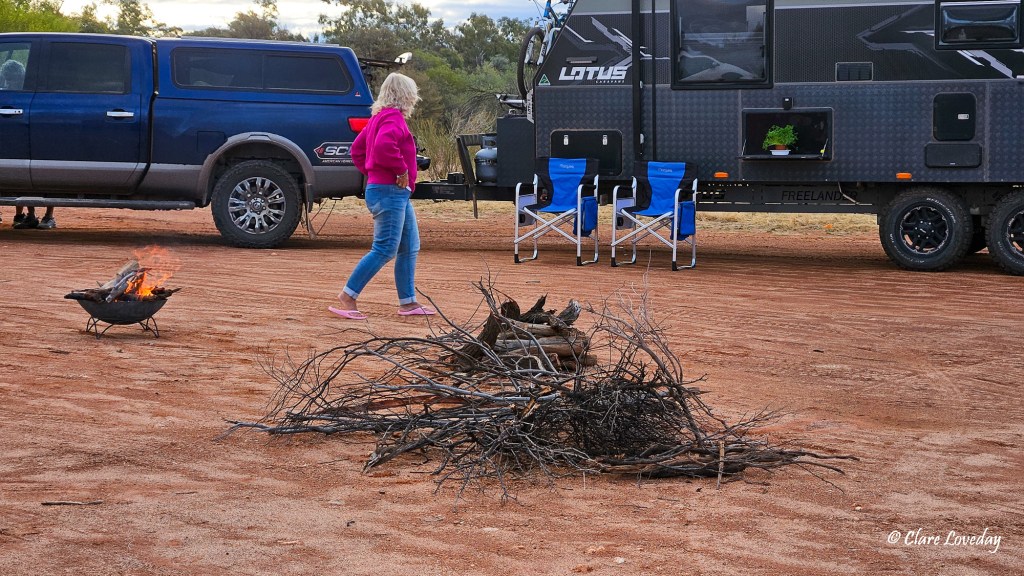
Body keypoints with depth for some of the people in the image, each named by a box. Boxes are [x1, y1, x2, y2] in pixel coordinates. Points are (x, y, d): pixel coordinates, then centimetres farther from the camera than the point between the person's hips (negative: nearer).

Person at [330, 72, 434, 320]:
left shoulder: (380, 117, 18)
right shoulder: (393, 118, -14)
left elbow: (357, 148, 25)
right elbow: (384, 146, -33)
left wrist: (371, 172, 18)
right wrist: (401, 169, -21)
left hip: (398, 194, 11)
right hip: (389, 191, -11)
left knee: (410, 248, 12)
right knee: (385, 250, -10)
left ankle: (408, 302, 15)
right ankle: (346, 298, -7)